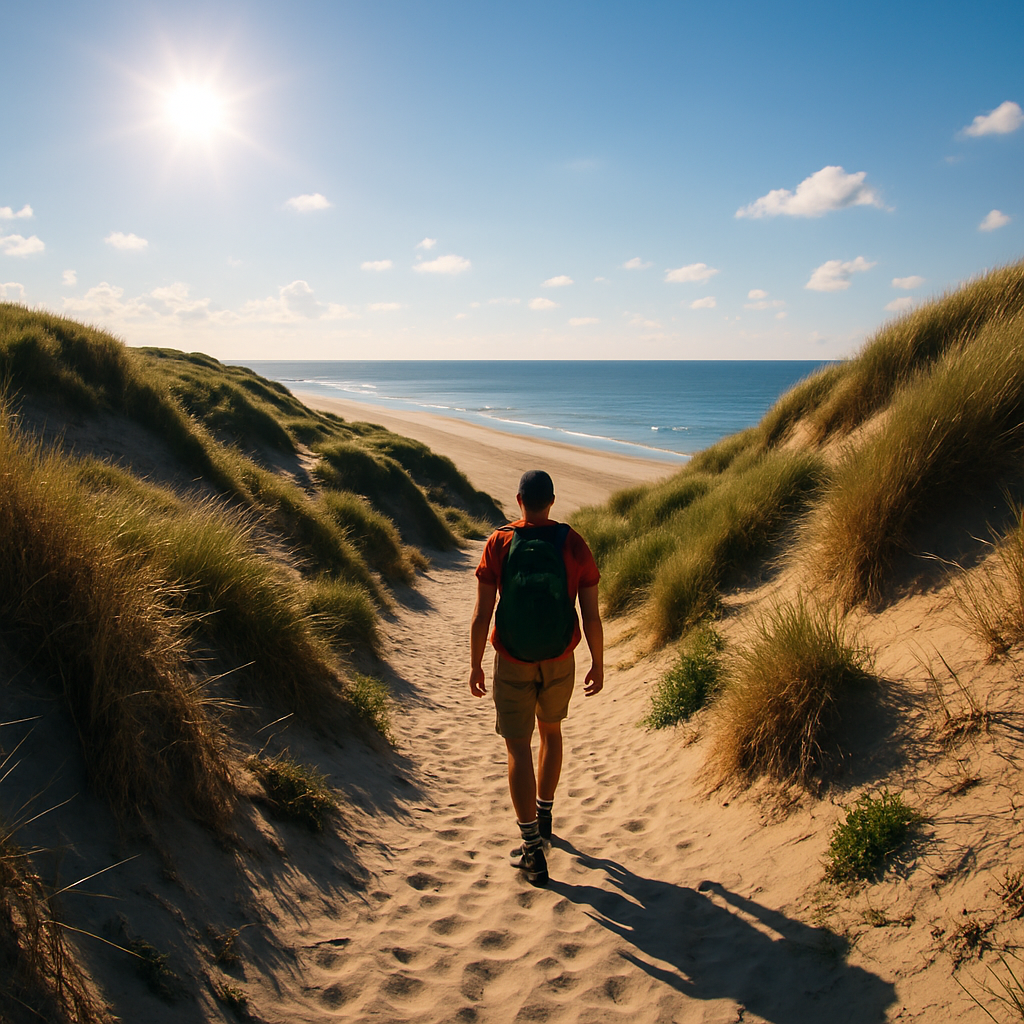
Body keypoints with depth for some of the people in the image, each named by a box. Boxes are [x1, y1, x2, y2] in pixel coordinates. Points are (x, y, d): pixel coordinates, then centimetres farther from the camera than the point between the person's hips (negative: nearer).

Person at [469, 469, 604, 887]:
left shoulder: (499, 544, -12)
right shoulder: (574, 544, -8)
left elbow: (481, 615, -12)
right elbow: (591, 616, -6)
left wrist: (475, 665, 0)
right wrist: (598, 665, 6)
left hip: (513, 663, -2)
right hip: (559, 661, 2)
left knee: (518, 748, 5)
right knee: (551, 730, 25)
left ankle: (533, 851, 5)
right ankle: (544, 816, 40)